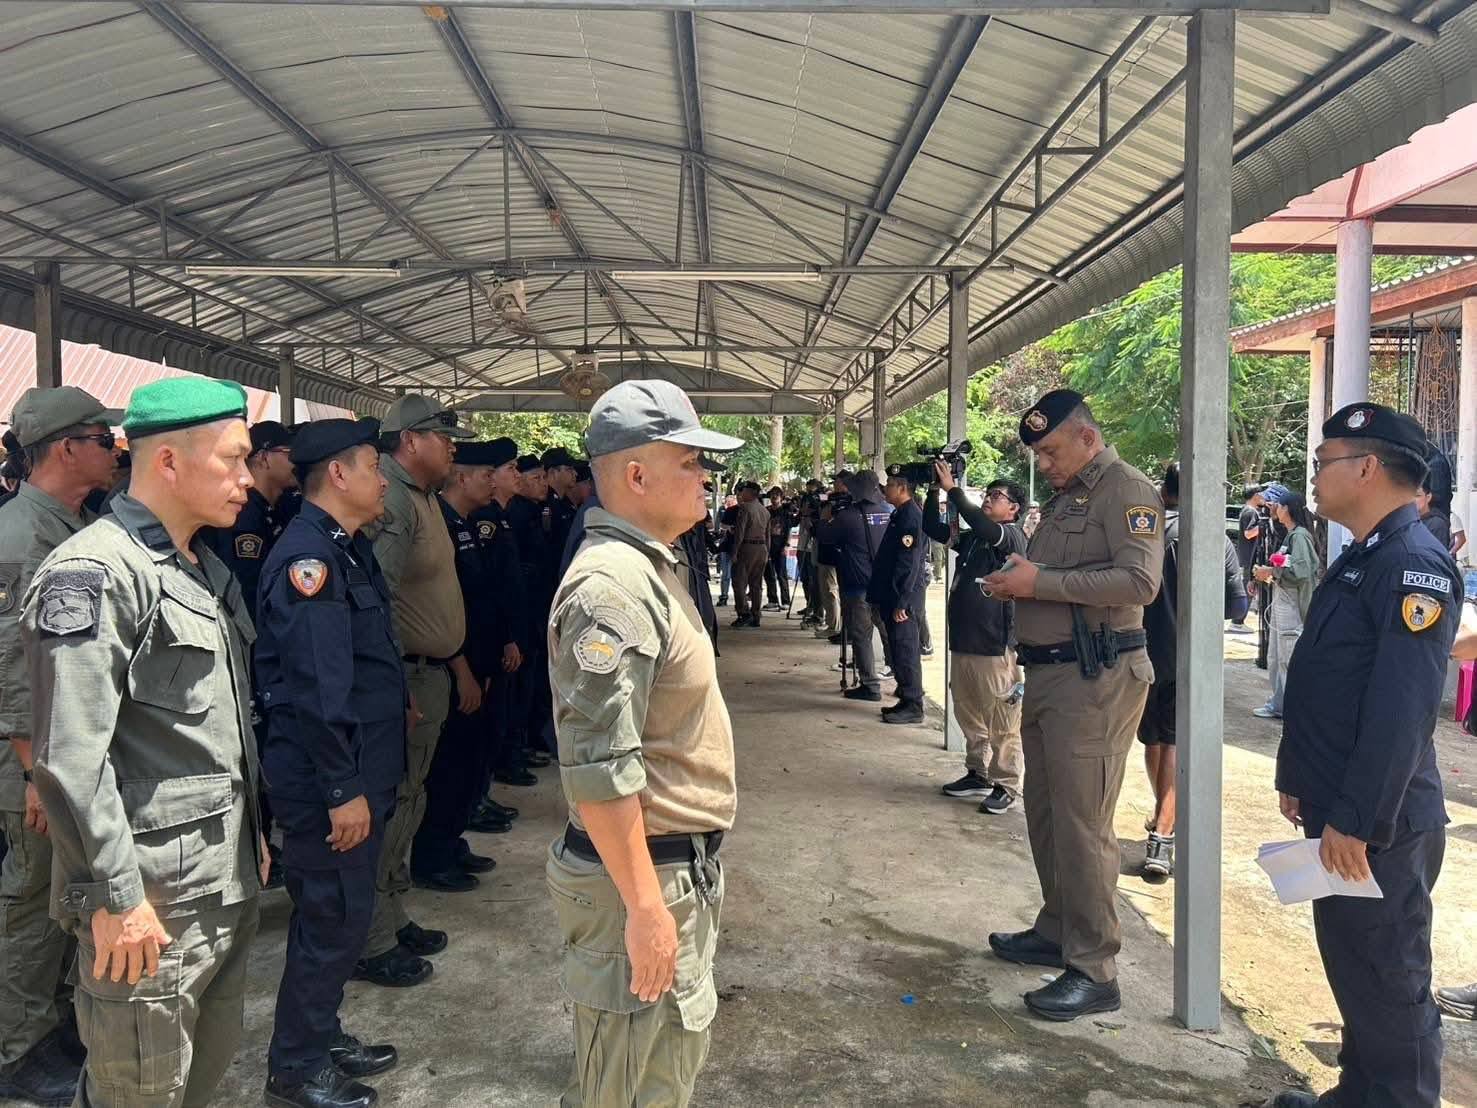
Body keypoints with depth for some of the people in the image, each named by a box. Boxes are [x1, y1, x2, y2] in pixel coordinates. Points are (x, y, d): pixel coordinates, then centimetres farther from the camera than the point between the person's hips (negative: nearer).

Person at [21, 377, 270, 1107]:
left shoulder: (204, 567, 12)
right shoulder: (94, 573, -17)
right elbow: (71, 759, -22)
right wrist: (115, 898, -20)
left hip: (227, 882, 8)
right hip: (151, 897, -8)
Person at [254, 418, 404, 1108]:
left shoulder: (347, 547, 11)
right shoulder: (308, 555, -21)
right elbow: (317, 689, -25)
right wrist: (343, 790, -23)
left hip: (359, 767, 10)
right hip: (329, 779, -10)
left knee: (340, 917, 21)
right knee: (332, 922, 3)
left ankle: (322, 1037, 37)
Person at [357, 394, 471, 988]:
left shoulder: (426, 499, 15)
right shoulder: (391, 500, -17)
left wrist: (457, 665, 21)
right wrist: (399, 689, -24)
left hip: (431, 674, 10)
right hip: (401, 678, -10)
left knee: (406, 803, 18)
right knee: (390, 806, -2)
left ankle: (392, 918, 32)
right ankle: (371, 945, 11)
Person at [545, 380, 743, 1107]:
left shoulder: (648, 567, 11)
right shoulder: (614, 584, -22)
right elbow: (599, 769, -27)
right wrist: (645, 906, -24)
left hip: (678, 863, 10)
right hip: (642, 874, -10)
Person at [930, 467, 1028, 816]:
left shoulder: (1013, 536, -7)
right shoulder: (972, 538, 14)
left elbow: (983, 527, -26)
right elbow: (934, 529, 15)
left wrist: (953, 489, -20)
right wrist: (935, 491, 3)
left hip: (995, 647, -8)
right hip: (962, 643, 8)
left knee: (1002, 724, 1)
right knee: (970, 718, 17)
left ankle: (1006, 786, 9)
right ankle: (977, 774, 29)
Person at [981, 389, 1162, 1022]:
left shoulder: (1127, 491, -9)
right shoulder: (1064, 497, 20)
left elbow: (1140, 581, -22)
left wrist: (1041, 581, -21)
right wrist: (1016, 580, 6)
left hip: (1095, 679, -10)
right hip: (1048, 673, 10)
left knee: (1082, 823, -7)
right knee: (1045, 811, 17)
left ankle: (1093, 972, 1)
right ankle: (1057, 933, 31)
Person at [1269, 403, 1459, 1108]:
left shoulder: (1415, 564, -19)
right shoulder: (1361, 559, 13)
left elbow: (1402, 710, -25)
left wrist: (1354, 821, -24)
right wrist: (1298, 778, 19)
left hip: (1379, 828, -10)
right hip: (1341, 814, 10)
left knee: (1389, 990, 4)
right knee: (1353, 973, 20)